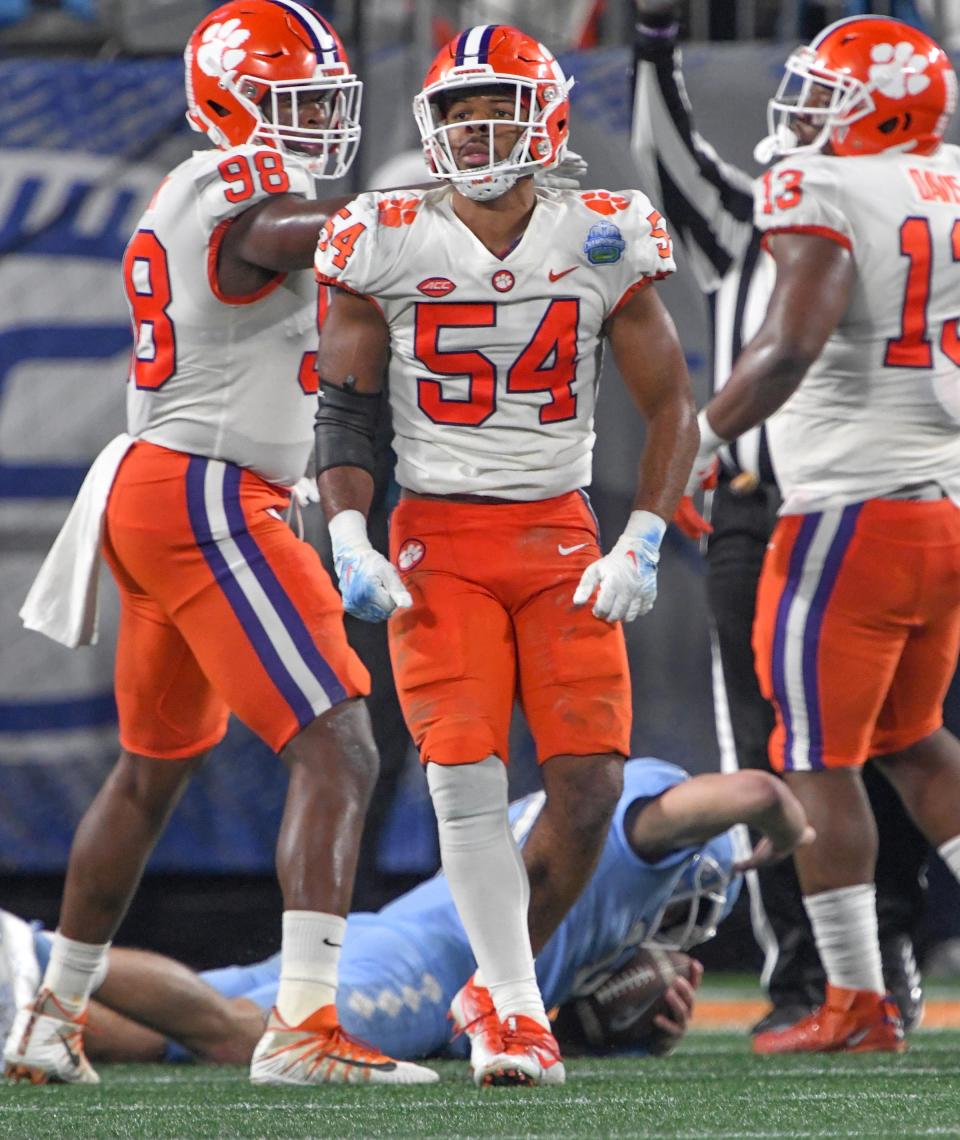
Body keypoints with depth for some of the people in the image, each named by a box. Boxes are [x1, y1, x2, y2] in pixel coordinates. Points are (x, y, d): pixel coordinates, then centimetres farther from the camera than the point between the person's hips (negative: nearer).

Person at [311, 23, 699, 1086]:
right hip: (437, 538, -1)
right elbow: (342, 410, 3)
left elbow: (670, 408, 5)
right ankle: (514, 1011, -5)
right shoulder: (389, 247, -2)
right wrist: (351, 543, -9)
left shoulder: (602, 243, 0)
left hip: (560, 536, 1)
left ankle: (497, 985, 13)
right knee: (465, 775, -13)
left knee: (589, 781, -7)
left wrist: (639, 548, -5)